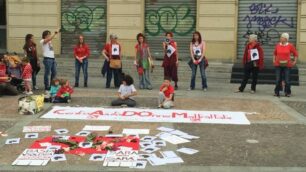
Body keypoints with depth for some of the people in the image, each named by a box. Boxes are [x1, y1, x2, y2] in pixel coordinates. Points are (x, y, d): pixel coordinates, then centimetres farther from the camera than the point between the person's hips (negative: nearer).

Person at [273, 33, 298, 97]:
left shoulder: (290, 46, -4)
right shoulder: (277, 45, 2)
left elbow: (295, 54, 8)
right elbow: (275, 53, 20)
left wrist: (294, 62, 3)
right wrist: (274, 60, 11)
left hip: (287, 65, -1)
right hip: (278, 65, 2)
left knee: (287, 80, 1)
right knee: (278, 80, 2)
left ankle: (288, 92, 15)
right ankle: (276, 92, 11)